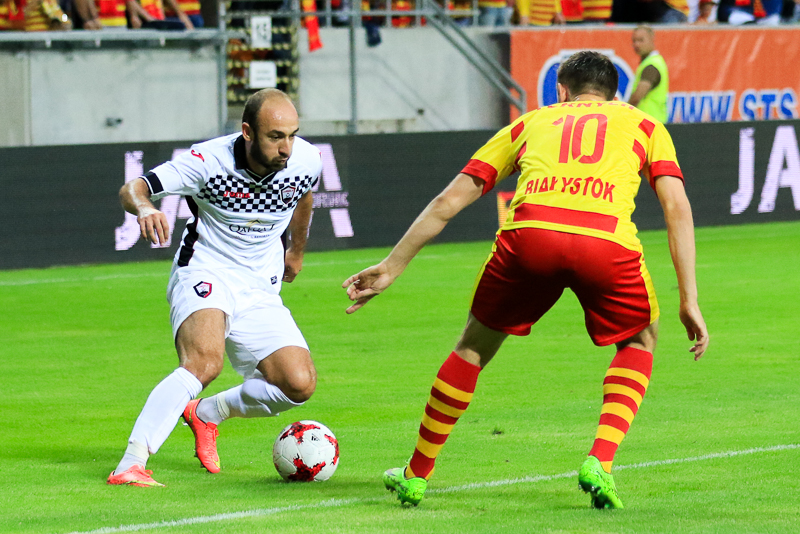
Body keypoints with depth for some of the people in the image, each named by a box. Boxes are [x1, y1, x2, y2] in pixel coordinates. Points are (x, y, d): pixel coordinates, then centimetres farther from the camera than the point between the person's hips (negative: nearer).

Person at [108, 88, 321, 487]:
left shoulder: (306, 160, -8)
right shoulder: (209, 161, -21)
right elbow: (131, 190, -20)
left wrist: (296, 251, 33)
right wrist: (144, 206, -44)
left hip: (260, 290, 5)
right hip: (205, 275, -5)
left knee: (299, 384, -12)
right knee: (205, 361, -34)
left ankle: (206, 413, 16)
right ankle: (130, 465, -35)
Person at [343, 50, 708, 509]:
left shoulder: (530, 123, 34)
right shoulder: (643, 124, 31)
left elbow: (448, 202, 30)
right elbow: (677, 207, 16)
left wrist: (392, 267, 35)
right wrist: (689, 302, 14)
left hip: (529, 232, 1)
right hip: (607, 242, -1)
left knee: (475, 346, 26)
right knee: (640, 341, 28)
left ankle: (416, 475, 32)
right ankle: (600, 463, 10)